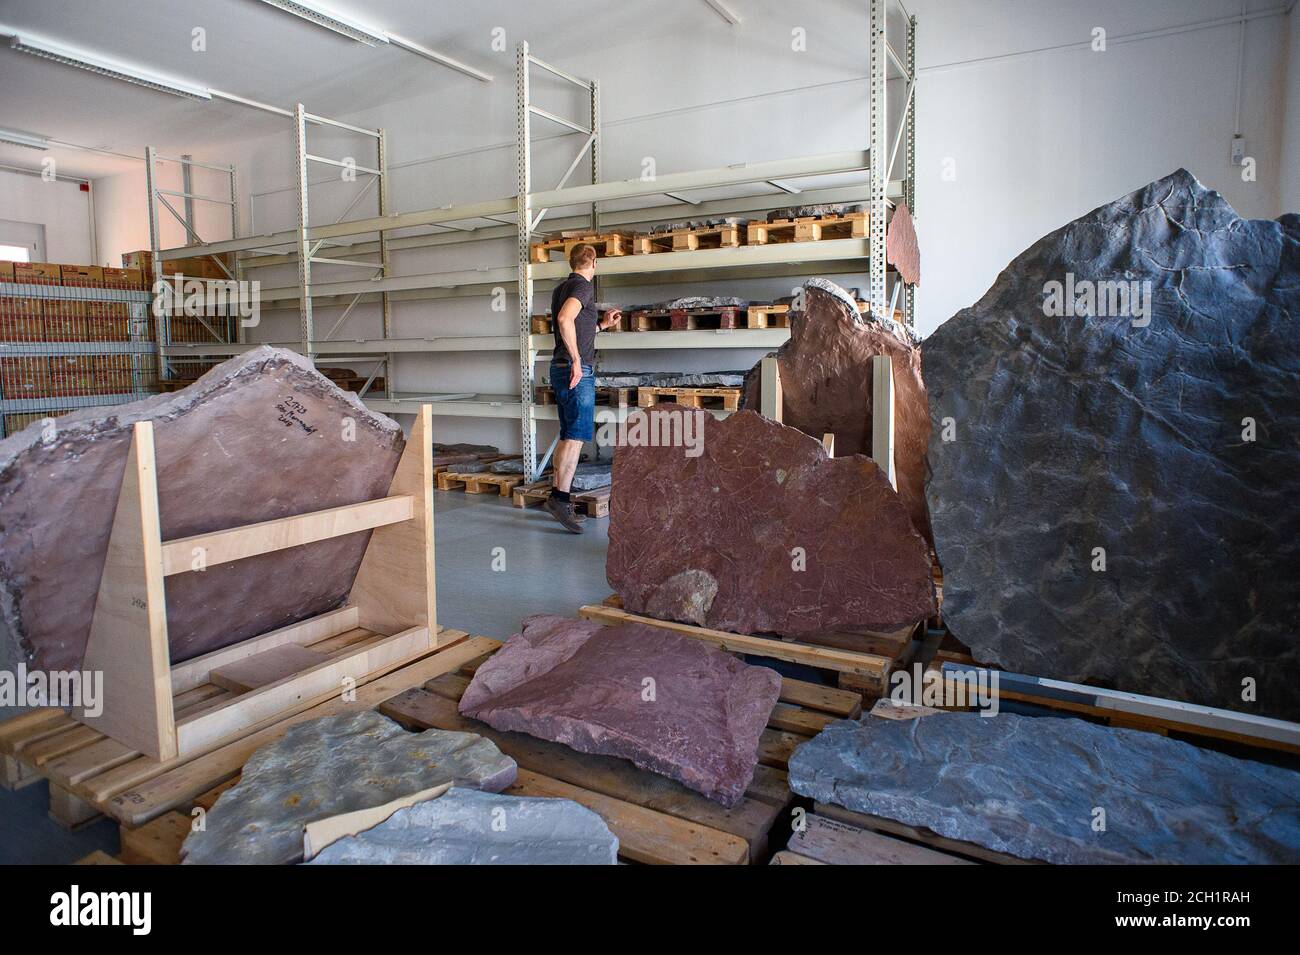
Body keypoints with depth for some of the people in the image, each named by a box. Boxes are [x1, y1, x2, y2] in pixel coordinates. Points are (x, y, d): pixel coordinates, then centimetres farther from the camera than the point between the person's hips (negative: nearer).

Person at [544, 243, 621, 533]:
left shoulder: (560, 289, 20)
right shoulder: (583, 286, -8)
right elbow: (565, 319, -26)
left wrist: (602, 324, 29)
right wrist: (577, 360, -24)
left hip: (560, 368, 9)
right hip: (577, 371, -9)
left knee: (568, 436, 11)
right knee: (577, 435, -12)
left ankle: (558, 497, 13)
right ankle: (560, 497, -17)